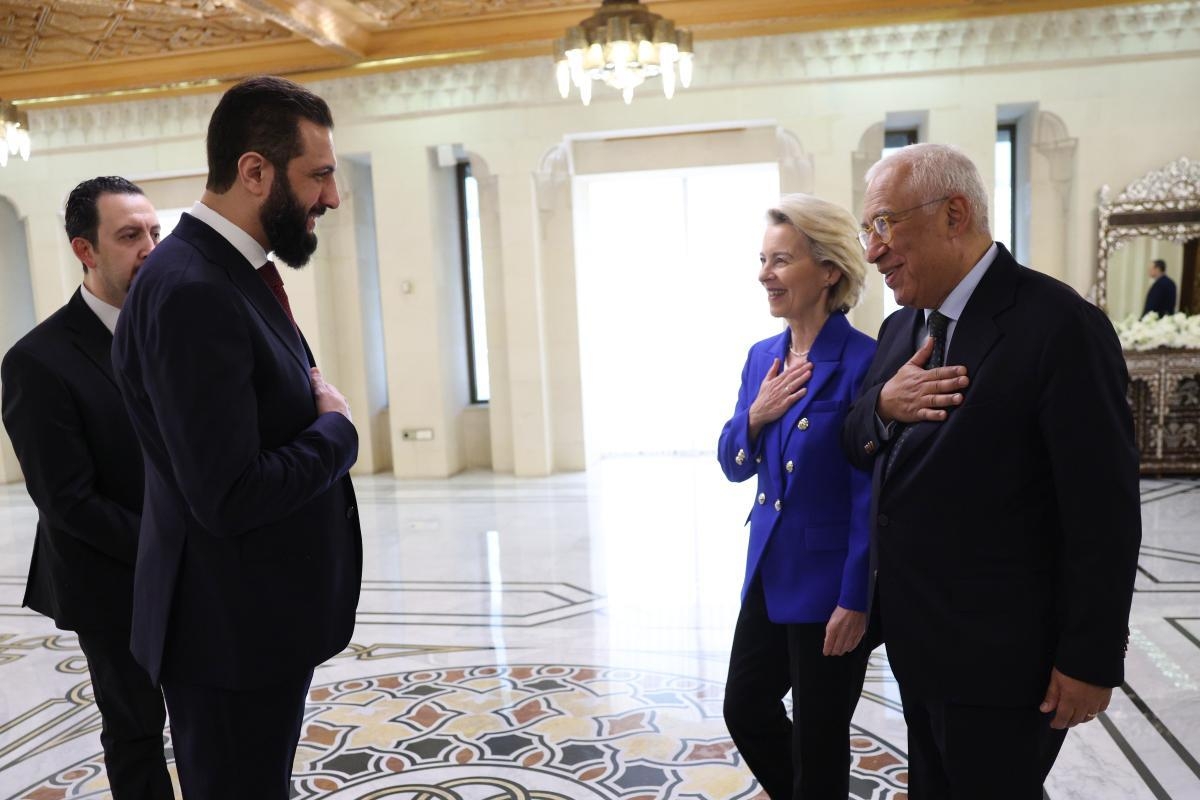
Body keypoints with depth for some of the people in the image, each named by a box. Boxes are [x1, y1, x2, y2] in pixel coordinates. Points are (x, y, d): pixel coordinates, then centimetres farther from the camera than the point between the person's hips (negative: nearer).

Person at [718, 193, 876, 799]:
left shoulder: (862, 362, -17)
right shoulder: (762, 357, 4)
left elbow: (871, 495, -16)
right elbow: (733, 466, 9)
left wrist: (855, 600, -17)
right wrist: (754, 416, -10)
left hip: (828, 582, -7)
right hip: (769, 571, 7)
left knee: (819, 741, 11)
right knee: (745, 709, 19)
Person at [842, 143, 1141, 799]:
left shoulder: (1060, 325, -18)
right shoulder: (901, 327, 7)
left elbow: (1104, 514, -18)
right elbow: (854, 448, 11)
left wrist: (1091, 662, -15)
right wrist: (883, 405, -11)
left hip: (997, 658, -7)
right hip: (917, 644, 7)